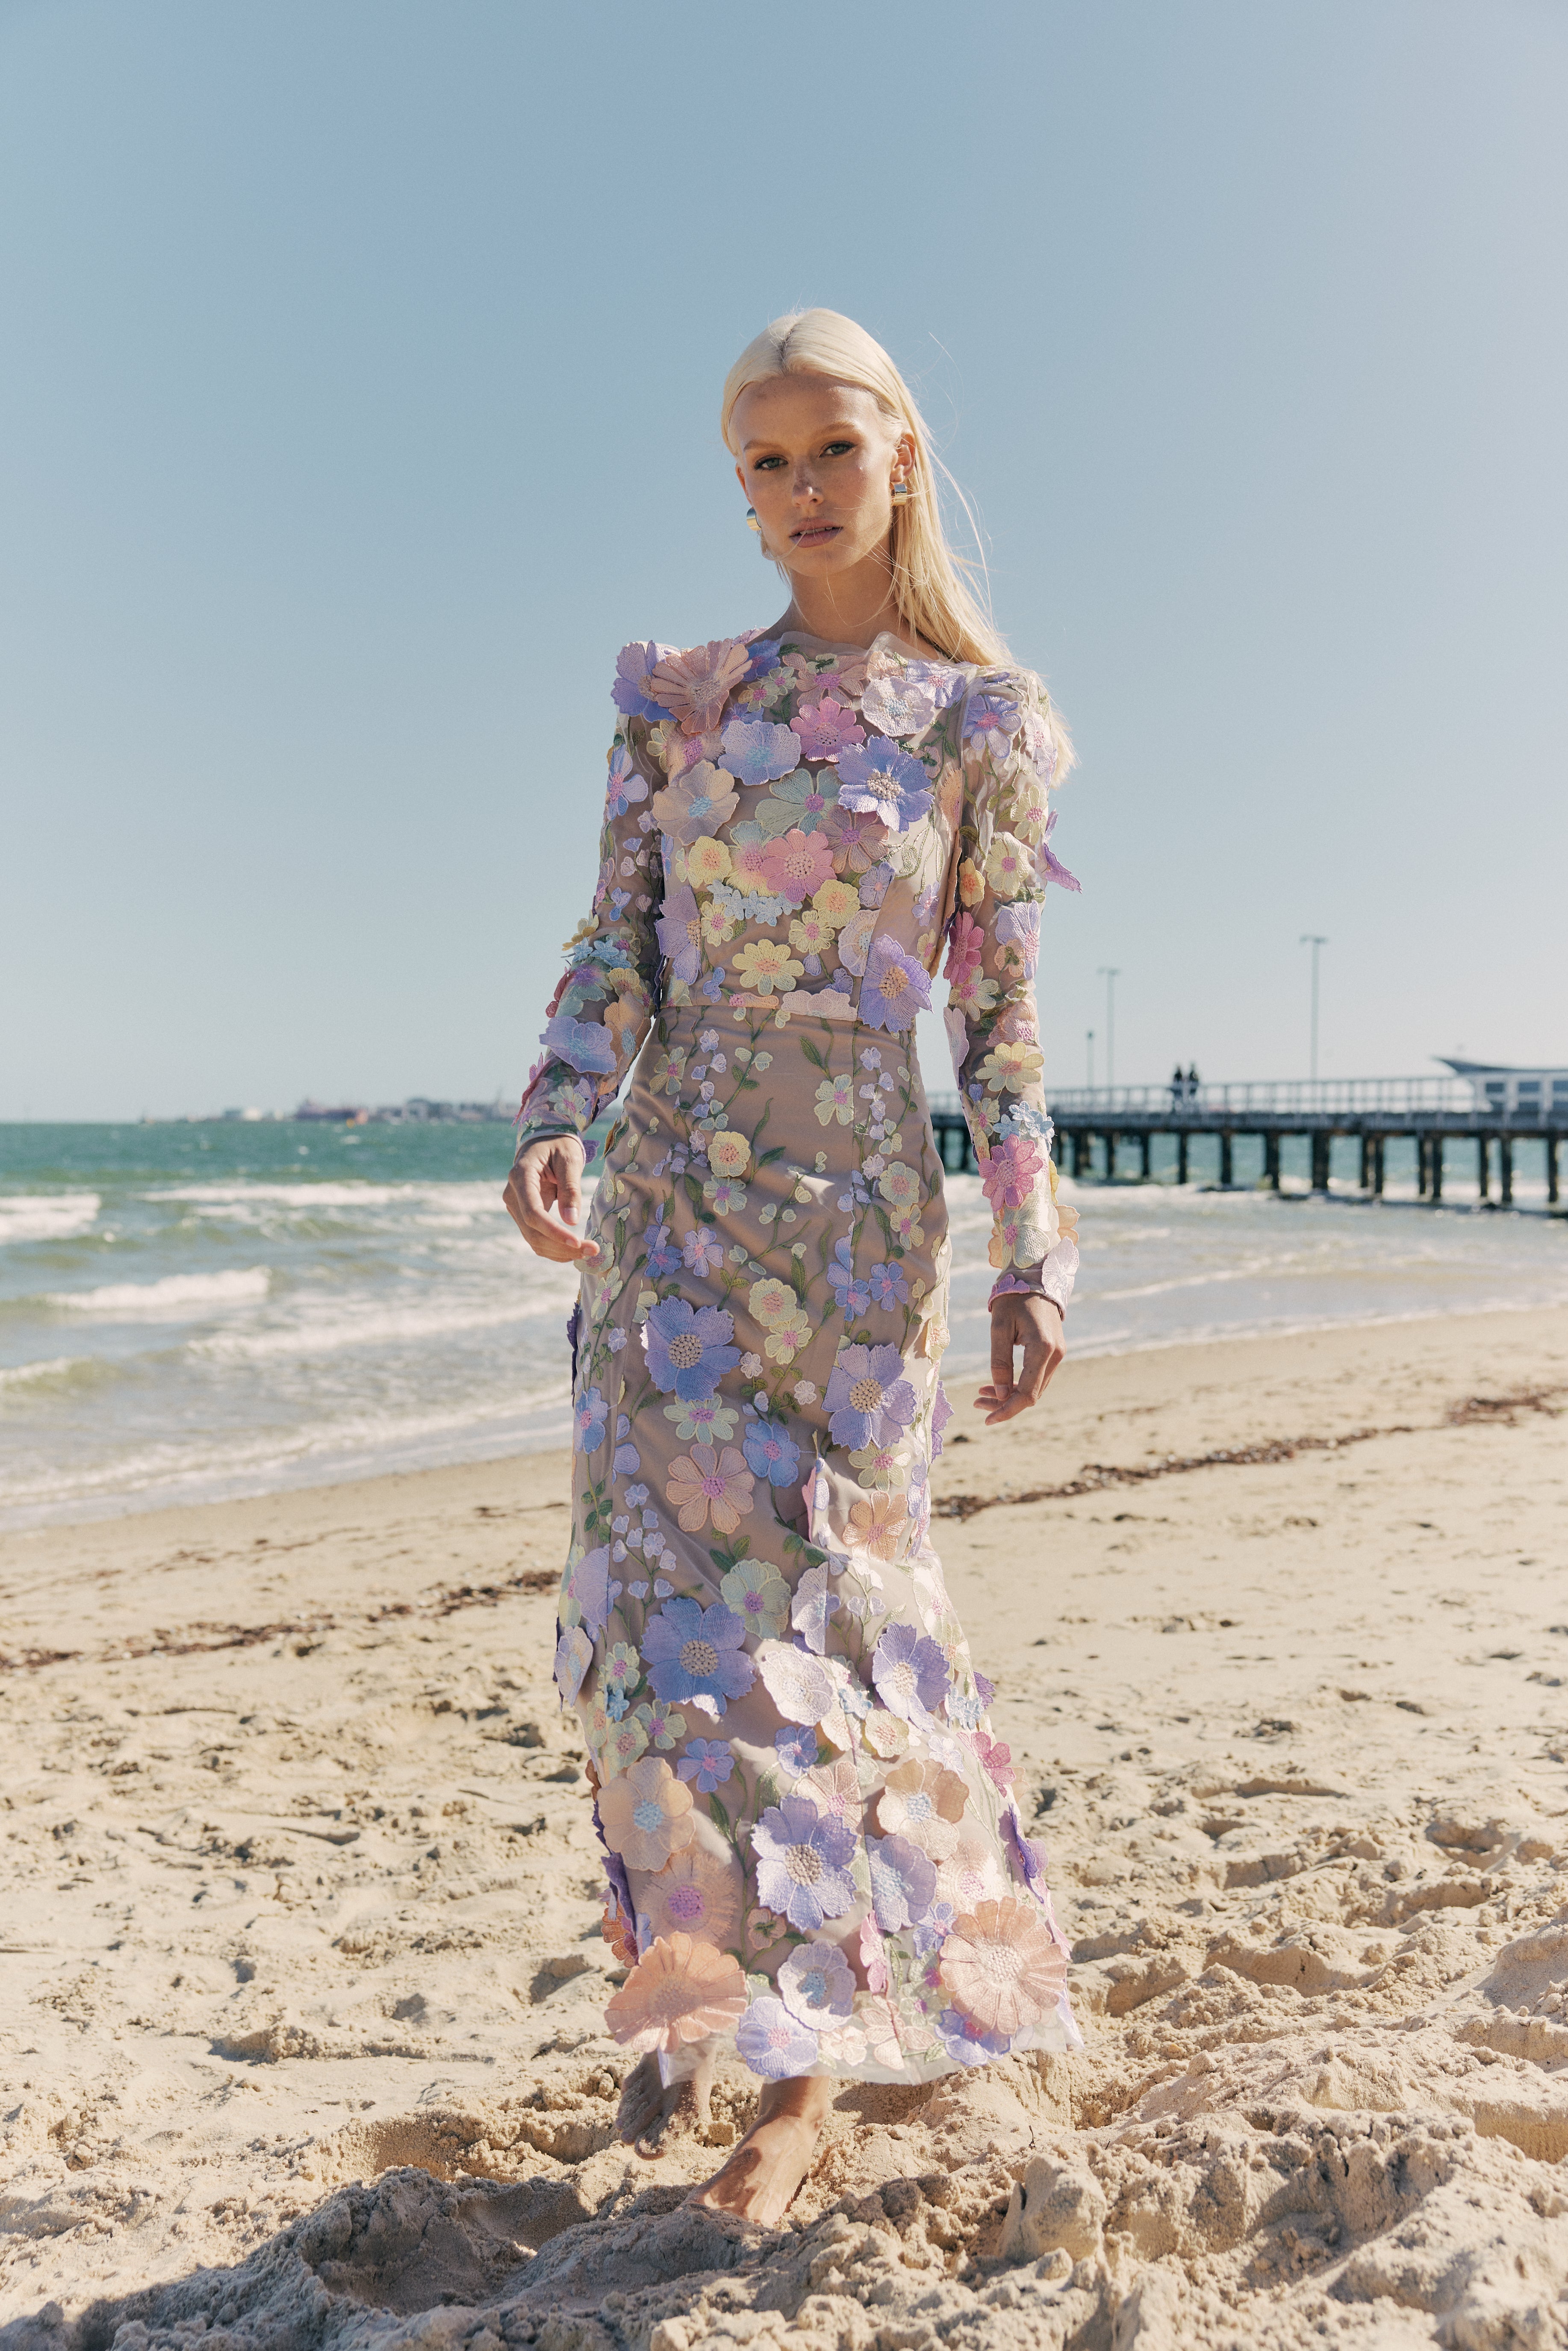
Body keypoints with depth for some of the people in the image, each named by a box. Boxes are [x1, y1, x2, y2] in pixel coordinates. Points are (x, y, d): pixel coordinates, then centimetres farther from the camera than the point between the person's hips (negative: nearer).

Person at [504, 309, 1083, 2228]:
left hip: (856, 1200, -2)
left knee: (828, 1589, 1)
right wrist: (558, 1119, -12)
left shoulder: (984, 721, 3)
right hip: (672, 1197, 3)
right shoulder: (676, 697, 9)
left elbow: (999, 1011, 2)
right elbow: (615, 944, 5)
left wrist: (1030, 1257, -2)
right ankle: (682, 1994, 23)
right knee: (664, 1586, 2)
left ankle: (817, 2050, 18)